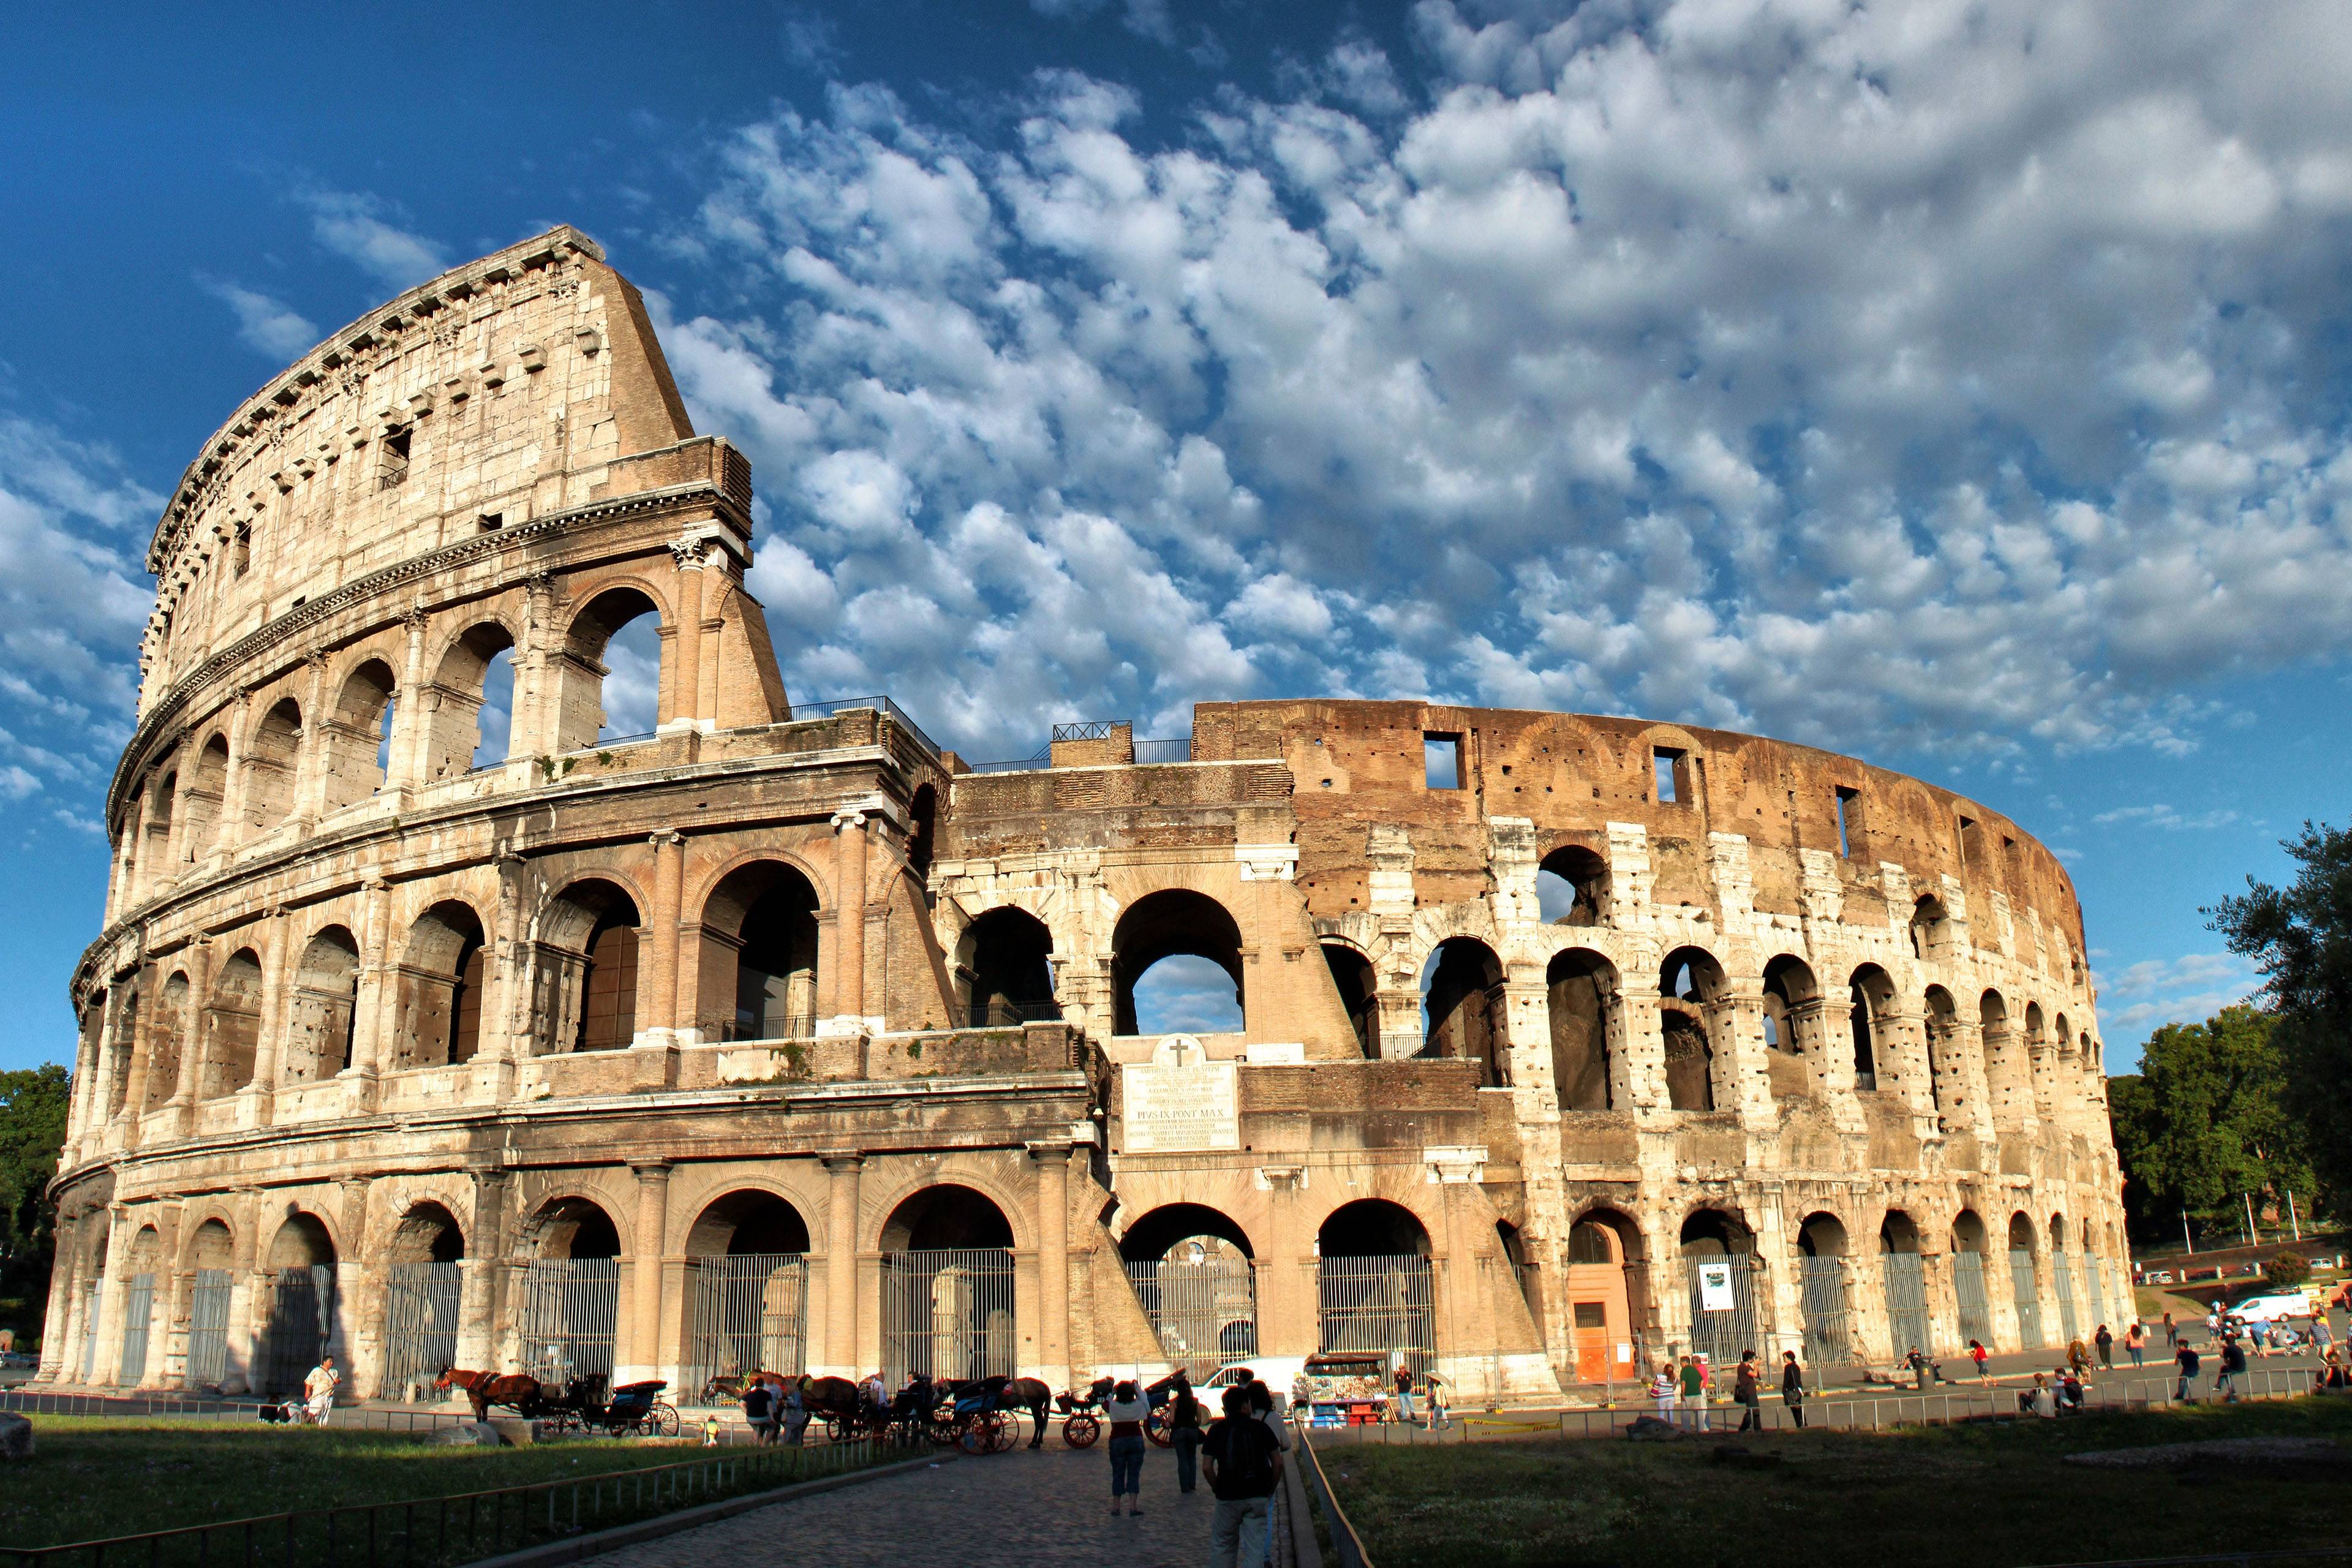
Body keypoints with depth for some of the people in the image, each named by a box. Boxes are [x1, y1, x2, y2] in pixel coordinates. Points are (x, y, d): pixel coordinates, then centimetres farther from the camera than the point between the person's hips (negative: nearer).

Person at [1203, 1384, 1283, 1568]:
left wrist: (1217, 1489, 6)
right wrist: (1270, 1489, 10)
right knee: (1254, 1547, 3)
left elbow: (1206, 1468, -7)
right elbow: (1278, 1463, -1)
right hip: (1258, 1496, 0)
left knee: (1222, 1545, 16)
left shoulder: (1217, 1430, 0)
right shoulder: (1260, 1427, 0)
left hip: (1228, 1497, 0)